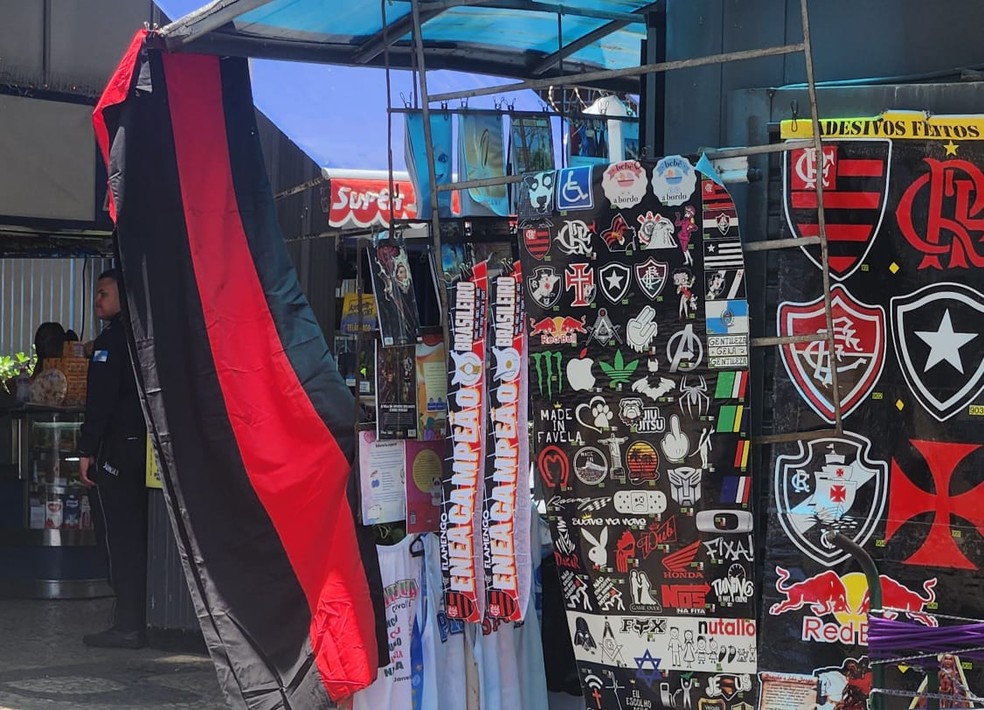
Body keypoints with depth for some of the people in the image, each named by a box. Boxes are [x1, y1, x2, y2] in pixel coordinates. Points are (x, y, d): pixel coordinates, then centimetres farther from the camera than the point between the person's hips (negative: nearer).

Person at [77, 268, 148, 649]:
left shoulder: (110, 340, -11)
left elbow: (101, 400, -17)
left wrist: (87, 450, -14)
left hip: (115, 448, -9)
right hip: (142, 444, 9)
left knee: (117, 535, -6)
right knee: (136, 535, 11)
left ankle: (128, 626, -6)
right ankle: (137, 620, 15)